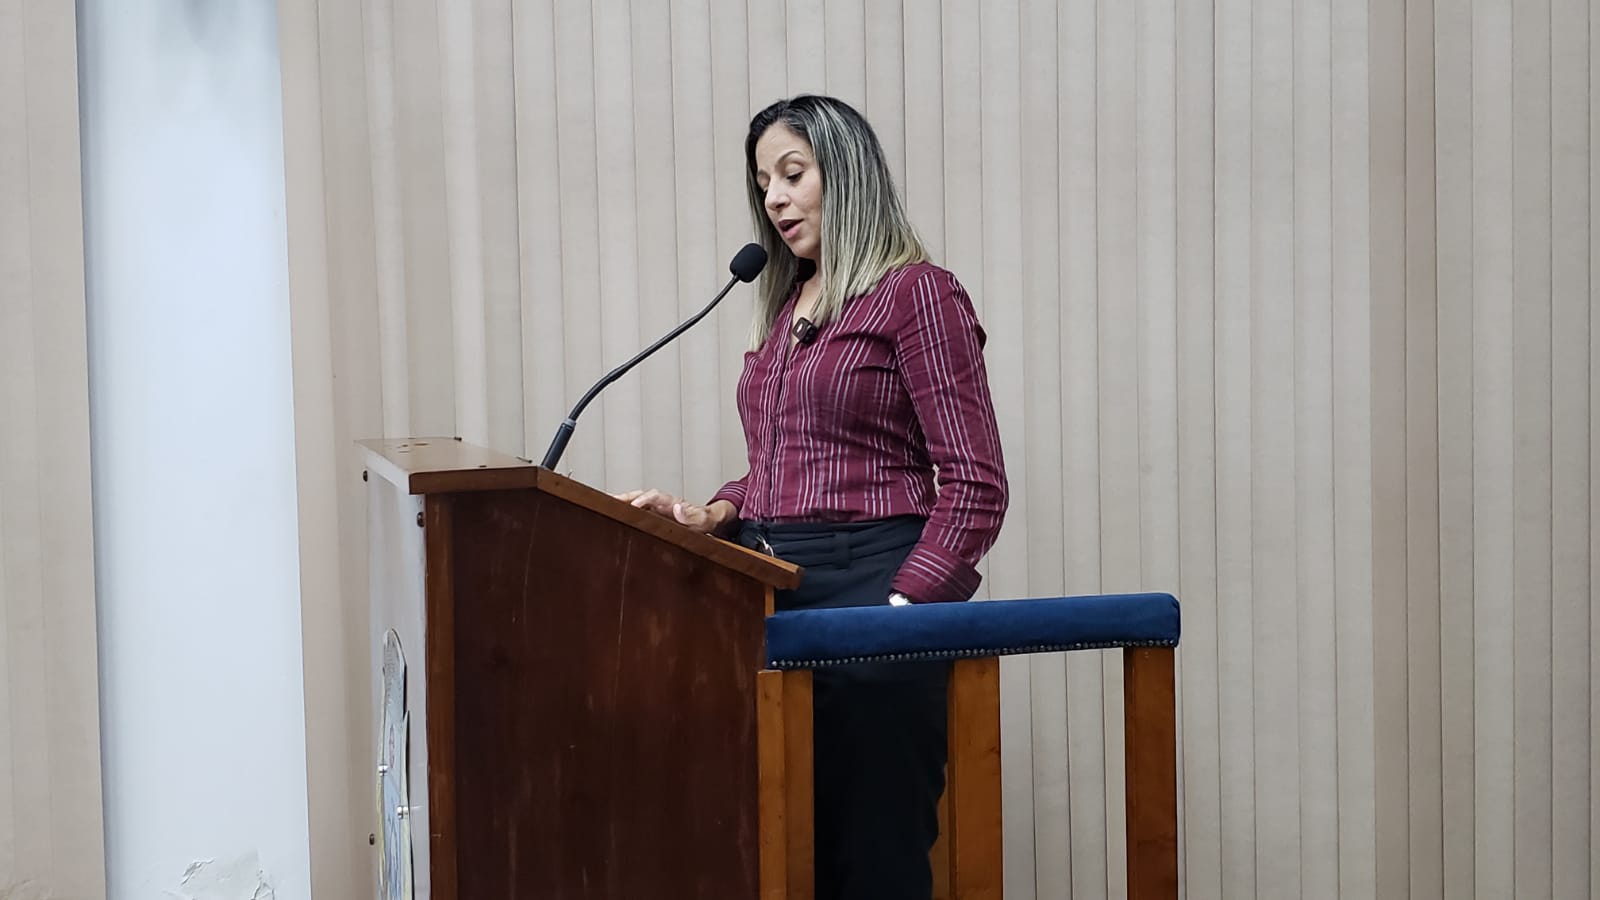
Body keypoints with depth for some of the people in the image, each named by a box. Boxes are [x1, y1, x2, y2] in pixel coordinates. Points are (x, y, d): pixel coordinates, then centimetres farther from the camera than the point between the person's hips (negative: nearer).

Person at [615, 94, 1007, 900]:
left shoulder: (916, 293, -4)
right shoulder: (785, 308, 19)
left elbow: (974, 487, -10)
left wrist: (901, 606, -19)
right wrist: (711, 516, 4)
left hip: (865, 588, -7)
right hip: (775, 591, 7)